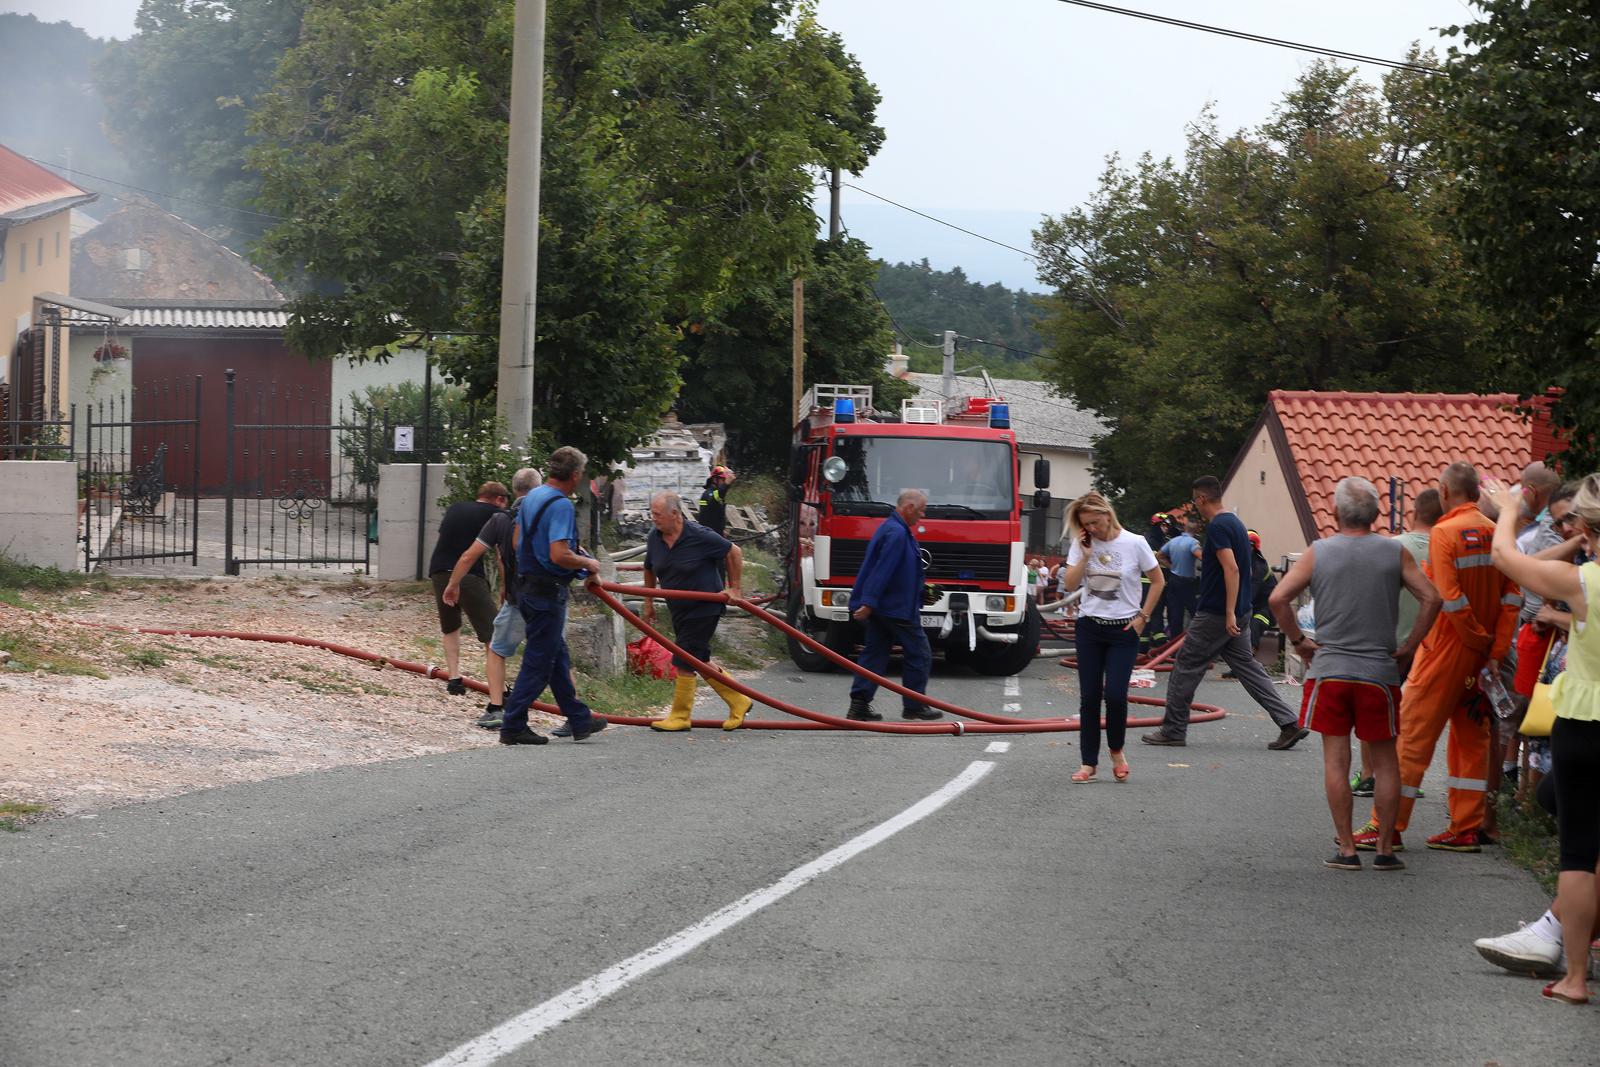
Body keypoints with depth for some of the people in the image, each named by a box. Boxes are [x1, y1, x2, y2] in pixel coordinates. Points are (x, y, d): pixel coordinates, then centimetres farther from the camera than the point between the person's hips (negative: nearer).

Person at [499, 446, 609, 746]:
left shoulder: (531, 498, 9)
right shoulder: (561, 505, -20)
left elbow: (518, 542, 18)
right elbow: (560, 555, -28)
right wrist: (588, 563, -11)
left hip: (528, 584, 10)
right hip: (548, 592, -10)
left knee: (558, 657, 16)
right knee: (539, 662, -2)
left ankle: (579, 720, 24)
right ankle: (513, 726, 2)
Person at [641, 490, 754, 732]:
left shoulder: (699, 537, -20)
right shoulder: (654, 538, -2)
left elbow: (734, 553, -7)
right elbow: (650, 569, 16)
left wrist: (734, 589, -5)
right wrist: (648, 601, 17)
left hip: (704, 609, -7)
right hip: (678, 610, 7)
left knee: (684, 662, -8)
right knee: (699, 662, 12)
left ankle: (680, 716, 3)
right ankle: (738, 702, 25)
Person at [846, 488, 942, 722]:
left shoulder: (890, 528, 17)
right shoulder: (897, 533, -18)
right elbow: (882, 570, -26)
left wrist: (921, 590, 29)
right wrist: (869, 602, -30)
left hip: (880, 607, 10)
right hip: (898, 608, -10)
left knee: (874, 653, 8)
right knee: (919, 655, 2)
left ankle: (859, 705, 4)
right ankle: (914, 706, 8)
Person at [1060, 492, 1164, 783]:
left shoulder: (1134, 543, -8)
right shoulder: (1082, 545, 0)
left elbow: (1158, 581, 1)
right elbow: (1070, 584, -5)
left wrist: (1143, 617, -3)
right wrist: (1085, 555, -14)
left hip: (1123, 630, -3)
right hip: (1090, 627, 3)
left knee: (1115, 695, -12)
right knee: (1089, 696, 1)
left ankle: (1116, 751, 14)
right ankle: (1089, 762, 8)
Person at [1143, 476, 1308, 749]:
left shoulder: (1217, 527, -16)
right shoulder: (1235, 522, 13)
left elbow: (1232, 569, -25)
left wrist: (1229, 613, -27)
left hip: (1215, 614, -9)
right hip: (1237, 614, 9)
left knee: (1186, 667, 2)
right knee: (1247, 667, 9)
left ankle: (1173, 730, 9)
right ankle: (1289, 723, 1)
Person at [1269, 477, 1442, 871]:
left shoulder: (1317, 553, 0)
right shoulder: (1394, 552, 1)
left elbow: (1278, 598, -7)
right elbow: (1430, 598, -5)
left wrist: (1299, 640, 4)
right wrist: (1409, 646, 3)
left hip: (1329, 671, 0)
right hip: (1379, 672, 0)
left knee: (1336, 760, 4)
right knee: (1385, 760, 10)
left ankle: (1347, 849, 3)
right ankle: (1386, 849, 10)